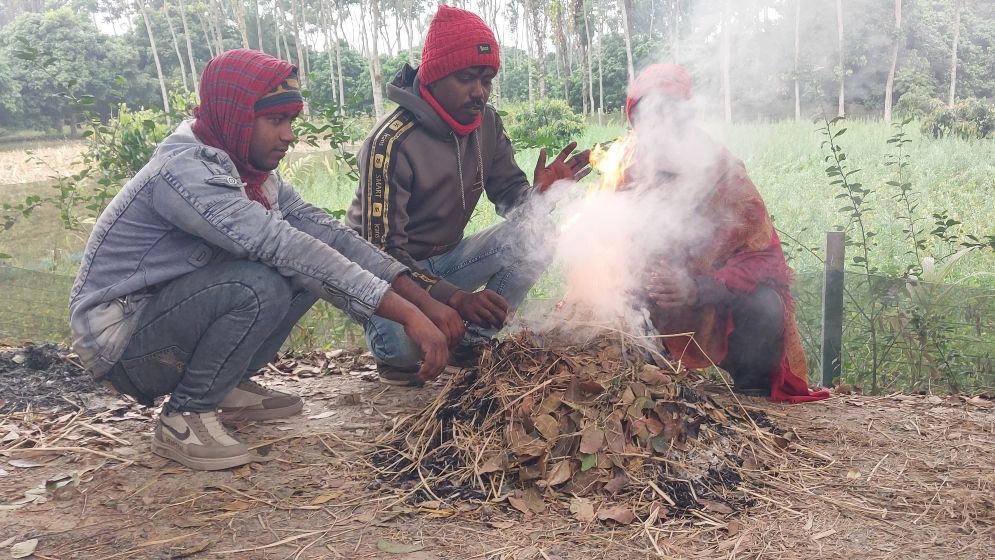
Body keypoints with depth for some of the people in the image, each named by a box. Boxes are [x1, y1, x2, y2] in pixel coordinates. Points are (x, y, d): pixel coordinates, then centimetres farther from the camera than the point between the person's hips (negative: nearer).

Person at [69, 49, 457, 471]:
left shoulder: (249, 169, 1)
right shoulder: (184, 171, -26)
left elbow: (323, 231, -7)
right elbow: (284, 246, -37)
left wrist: (422, 300, -16)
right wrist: (405, 314, -40)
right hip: (120, 342, -8)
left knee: (309, 269, -6)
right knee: (259, 286, -32)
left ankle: (228, 385, 5)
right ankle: (185, 416, -12)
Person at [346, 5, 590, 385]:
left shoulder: (487, 123, -6)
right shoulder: (391, 142, -26)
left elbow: (508, 194, 0)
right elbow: (382, 249, -28)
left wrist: (539, 193, -26)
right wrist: (454, 297, -42)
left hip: (447, 258, 6)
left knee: (534, 237, -17)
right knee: (403, 347, -37)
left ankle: (470, 344, -4)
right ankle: (398, 354, 4)